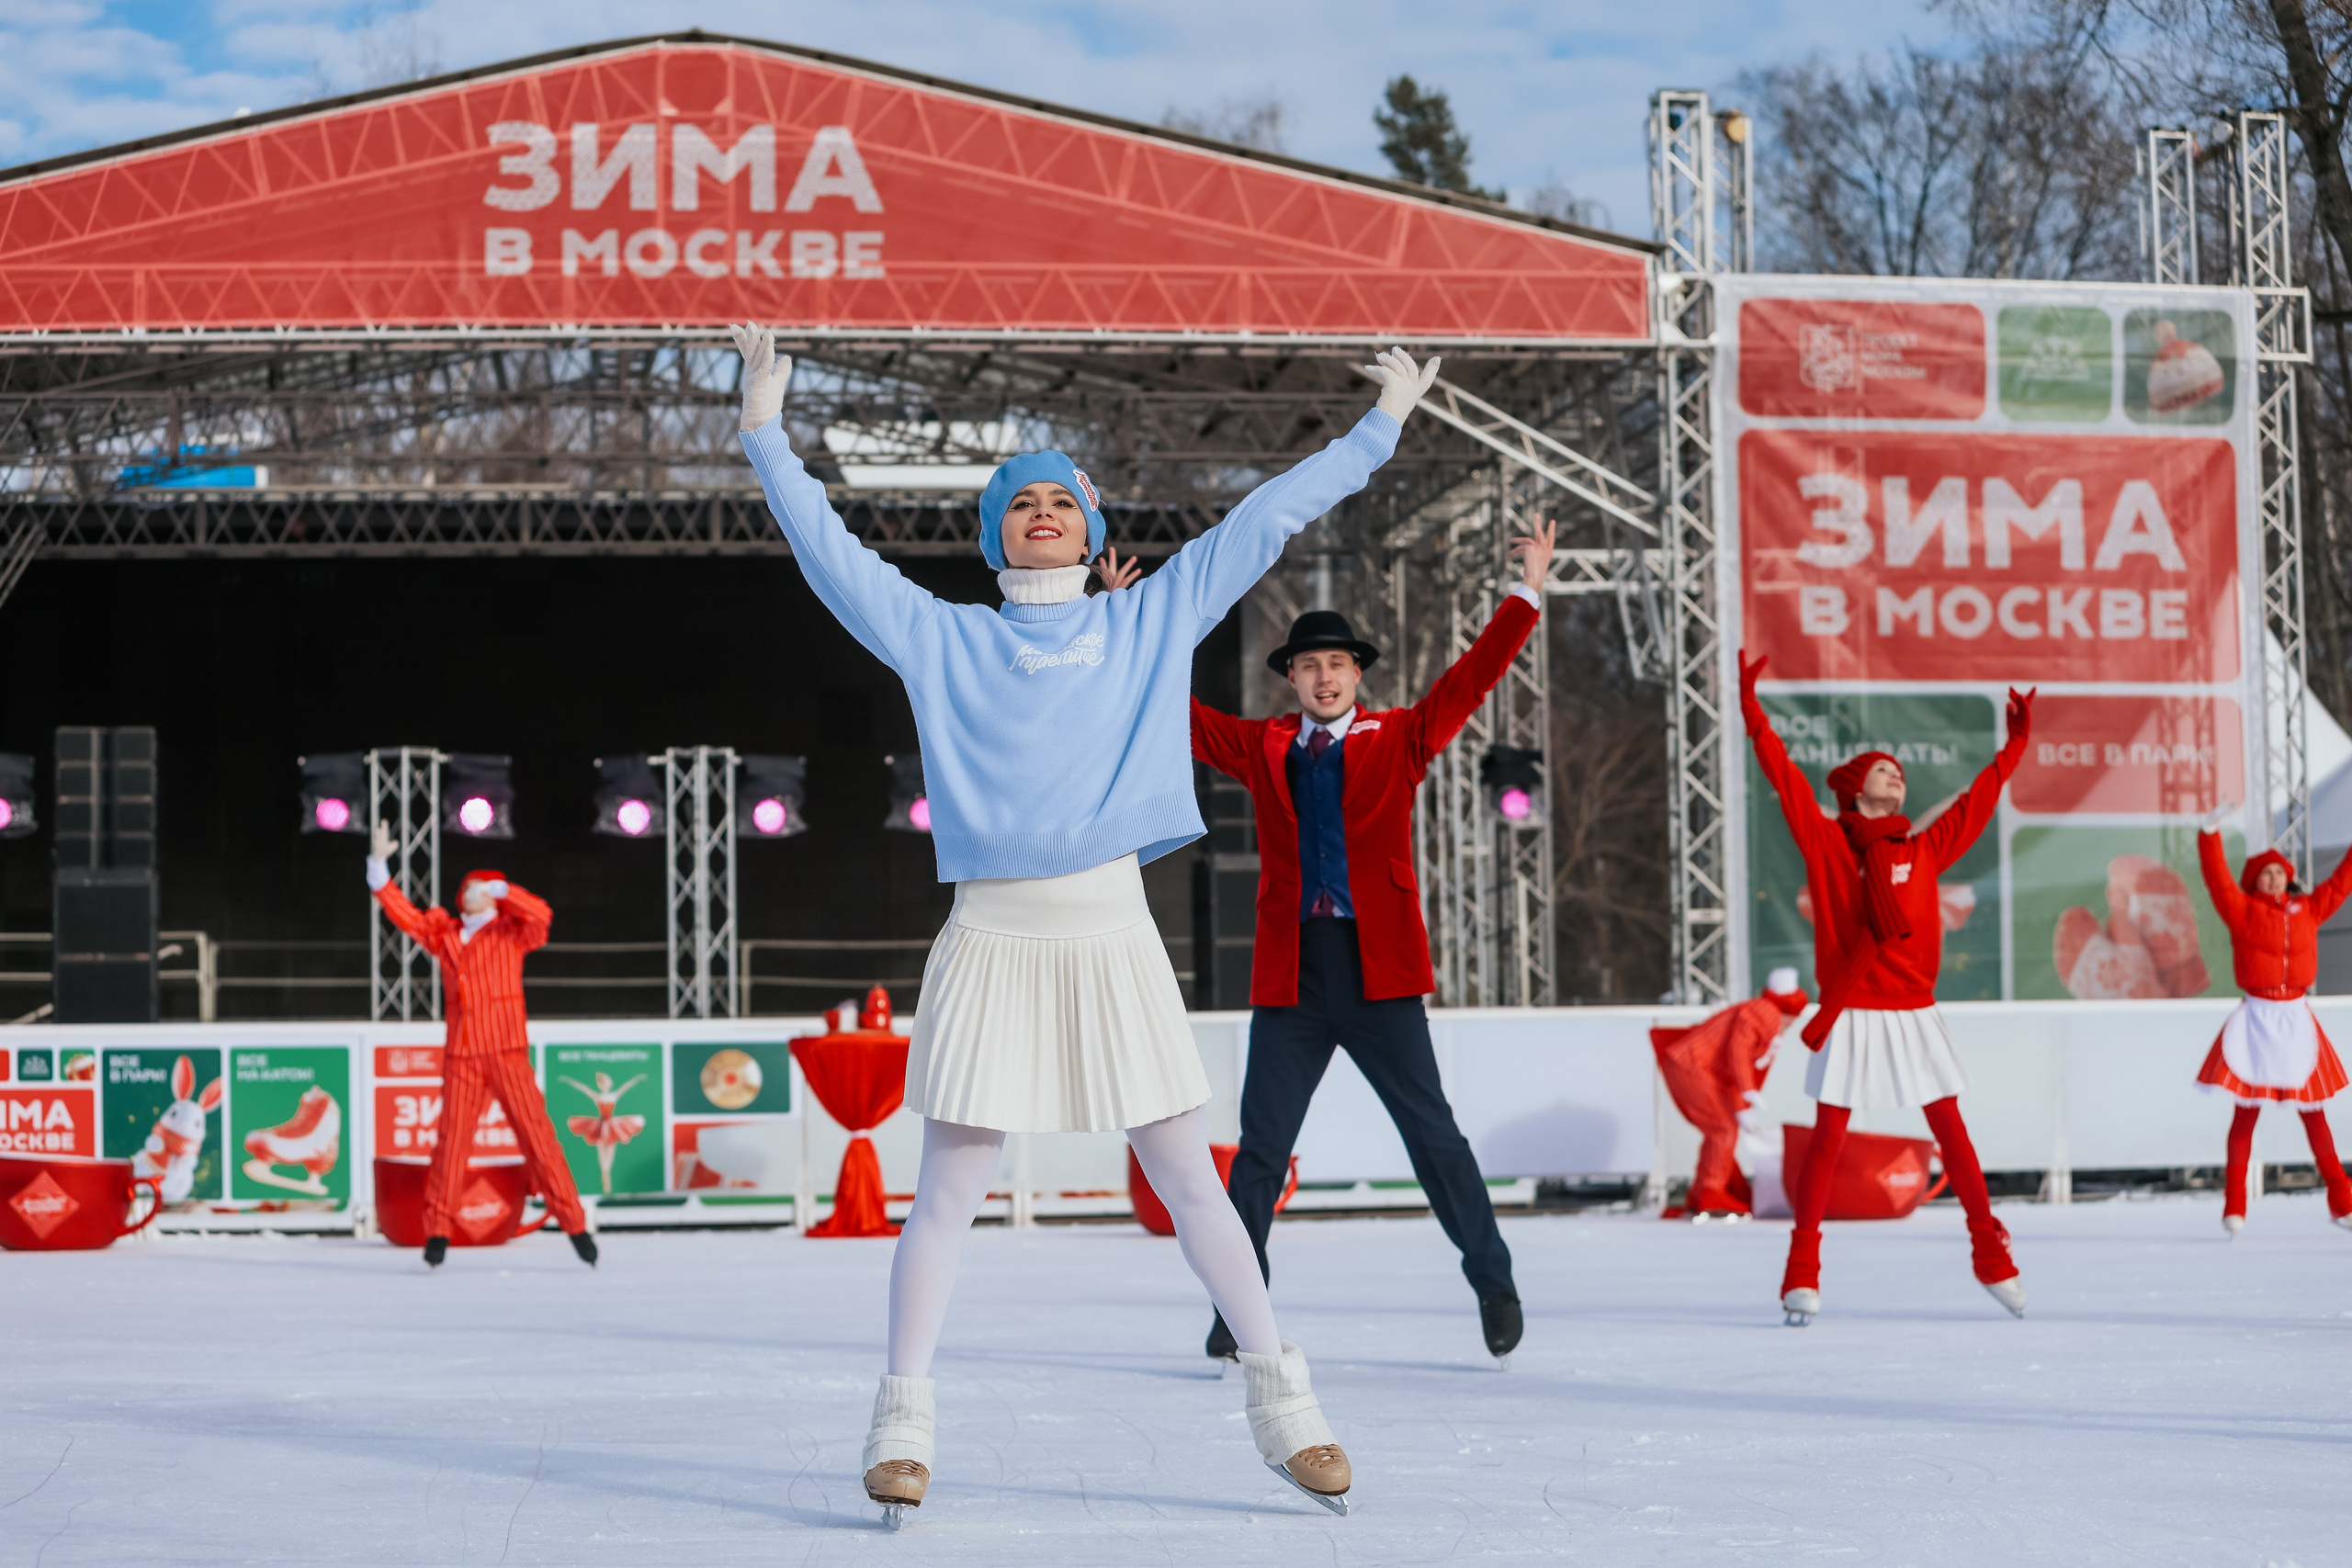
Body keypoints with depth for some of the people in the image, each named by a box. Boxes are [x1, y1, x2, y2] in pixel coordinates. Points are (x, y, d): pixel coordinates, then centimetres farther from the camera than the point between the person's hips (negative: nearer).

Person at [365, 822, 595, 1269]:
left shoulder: (511, 931, 4)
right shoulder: (444, 932, 13)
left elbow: (541, 915, -15)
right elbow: (403, 913, 11)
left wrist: (497, 889, -10)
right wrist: (378, 865, 3)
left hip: (507, 1052, -2)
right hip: (461, 1056, 3)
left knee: (536, 1134, -4)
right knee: (452, 1138, -2)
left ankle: (574, 1224, -2)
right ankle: (436, 1229, 3)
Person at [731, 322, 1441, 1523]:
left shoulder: (1155, 619, 13)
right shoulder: (944, 640, 9)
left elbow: (1265, 520, 15)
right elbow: (828, 550, 4)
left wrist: (1377, 429, 17)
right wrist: (766, 433, -1)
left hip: (1115, 937, 1)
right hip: (994, 938, -1)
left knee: (1190, 1178, 3)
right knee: (949, 1189, -1)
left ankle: (1282, 1401, 9)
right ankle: (903, 1425, 4)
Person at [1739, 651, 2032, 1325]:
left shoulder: (1925, 849, 9)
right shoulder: (1825, 842, 1)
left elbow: (1977, 801, 19)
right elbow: (1783, 774, -5)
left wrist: (2015, 745, 23)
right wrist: (1752, 710, -11)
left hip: (1914, 1015, 3)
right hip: (1849, 1016, -3)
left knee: (1953, 1135, 4)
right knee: (1827, 1139, -5)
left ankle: (1992, 1257, 13)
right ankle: (1802, 1275, -2)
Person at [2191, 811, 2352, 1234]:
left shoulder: (2308, 910, 9)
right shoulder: (2242, 910, 0)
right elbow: (2218, 880, -12)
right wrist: (2210, 833, -23)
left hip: (2296, 1020, 3)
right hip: (2255, 1020, -3)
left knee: (2313, 1112, 8)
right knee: (2246, 1111, -2)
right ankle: (2234, 1208, 0)